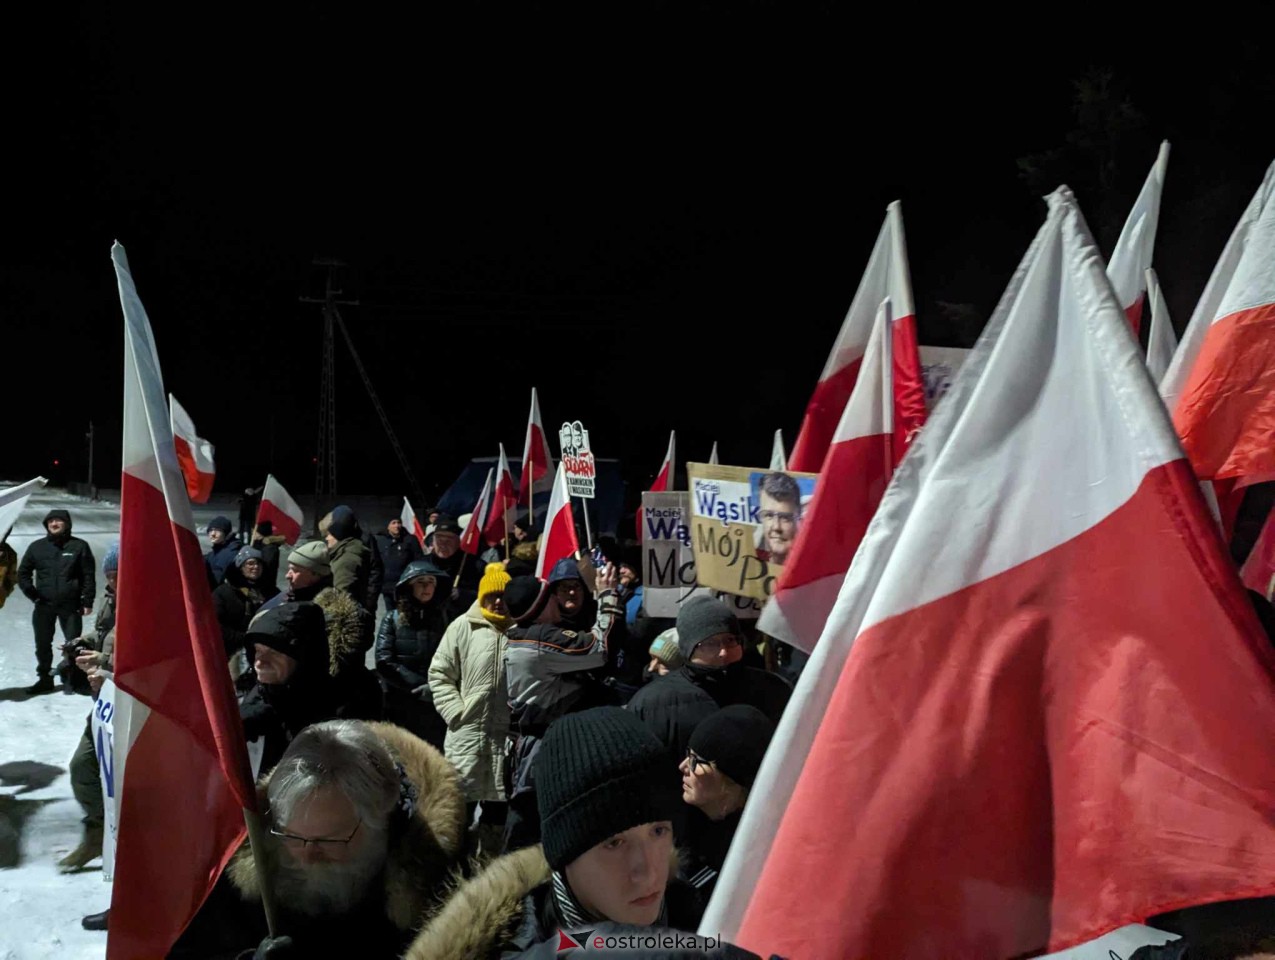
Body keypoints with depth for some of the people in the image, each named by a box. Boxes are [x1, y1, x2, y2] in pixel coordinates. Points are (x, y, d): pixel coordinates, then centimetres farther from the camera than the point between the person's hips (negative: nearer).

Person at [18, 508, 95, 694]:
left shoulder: (79, 546, -2)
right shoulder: (37, 547, 6)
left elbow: (89, 576, -3)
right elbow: (23, 573, 13)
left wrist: (87, 601, -8)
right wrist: (32, 594, 2)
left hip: (71, 605, -3)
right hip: (43, 605, 3)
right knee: (42, 644, 8)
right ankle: (45, 679, 18)